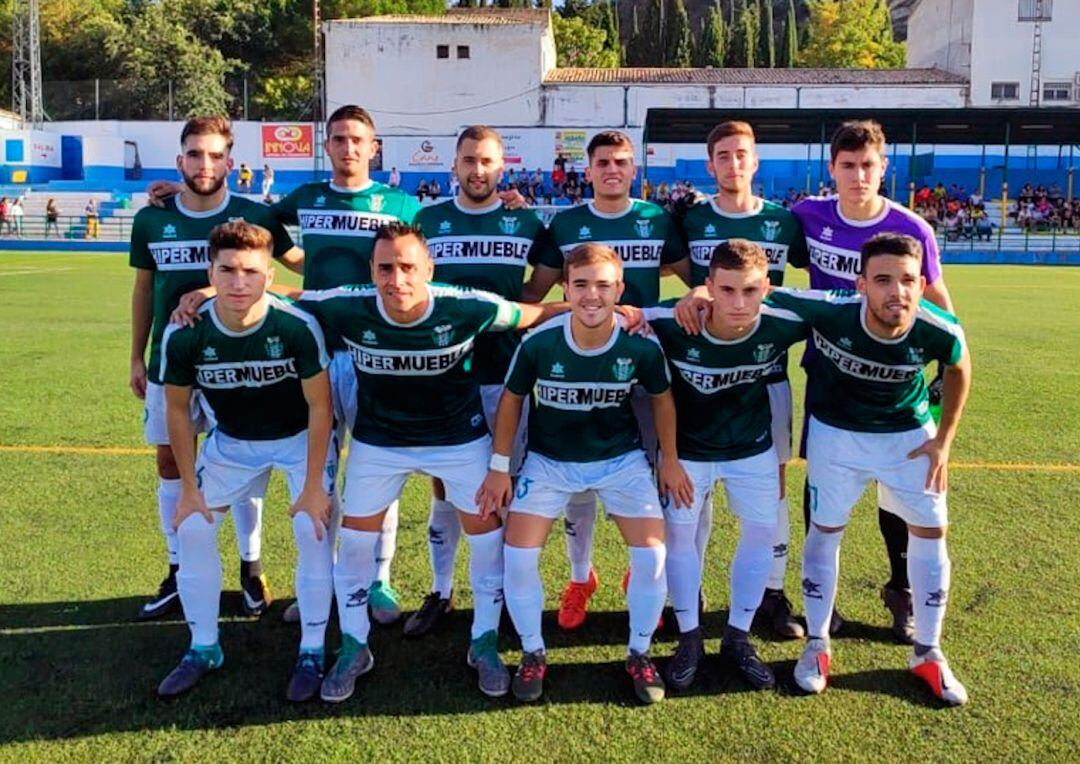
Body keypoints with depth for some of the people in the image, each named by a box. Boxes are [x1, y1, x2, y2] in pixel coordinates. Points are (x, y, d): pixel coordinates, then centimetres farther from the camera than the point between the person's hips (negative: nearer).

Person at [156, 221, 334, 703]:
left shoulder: (297, 327, -31)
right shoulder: (183, 336, -23)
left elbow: (319, 406, -20)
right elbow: (178, 411, -6)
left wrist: (313, 486, -18)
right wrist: (189, 488, -4)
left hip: (300, 437, -3)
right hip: (231, 441, 3)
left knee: (313, 530, -16)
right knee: (193, 528, -1)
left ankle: (312, 652, 4)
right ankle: (203, 648, 19)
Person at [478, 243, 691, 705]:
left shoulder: (642, 345, -20)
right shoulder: (538, 342, -22)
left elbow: (661, 398, 0)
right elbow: (512, 399, -5)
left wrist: (670, 460, 5)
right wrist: (499, 467, -3)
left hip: (622, 458, 0)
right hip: (548, 460, 0)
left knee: (652, 555, -12)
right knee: (518, 556, -11)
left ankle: (639, 653, 14)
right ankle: (532, 653, 14)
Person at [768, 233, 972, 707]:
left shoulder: (940, 331, -26)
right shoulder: (828, 312, -33)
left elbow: (959, 367, -2)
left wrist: (944, 439, -2)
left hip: (909, 434, 2)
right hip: (836, 432, -1)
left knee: (930, 532, 5)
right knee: (825, 530, 7)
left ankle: (927, 652, 25)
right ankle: (817, 645, 26)